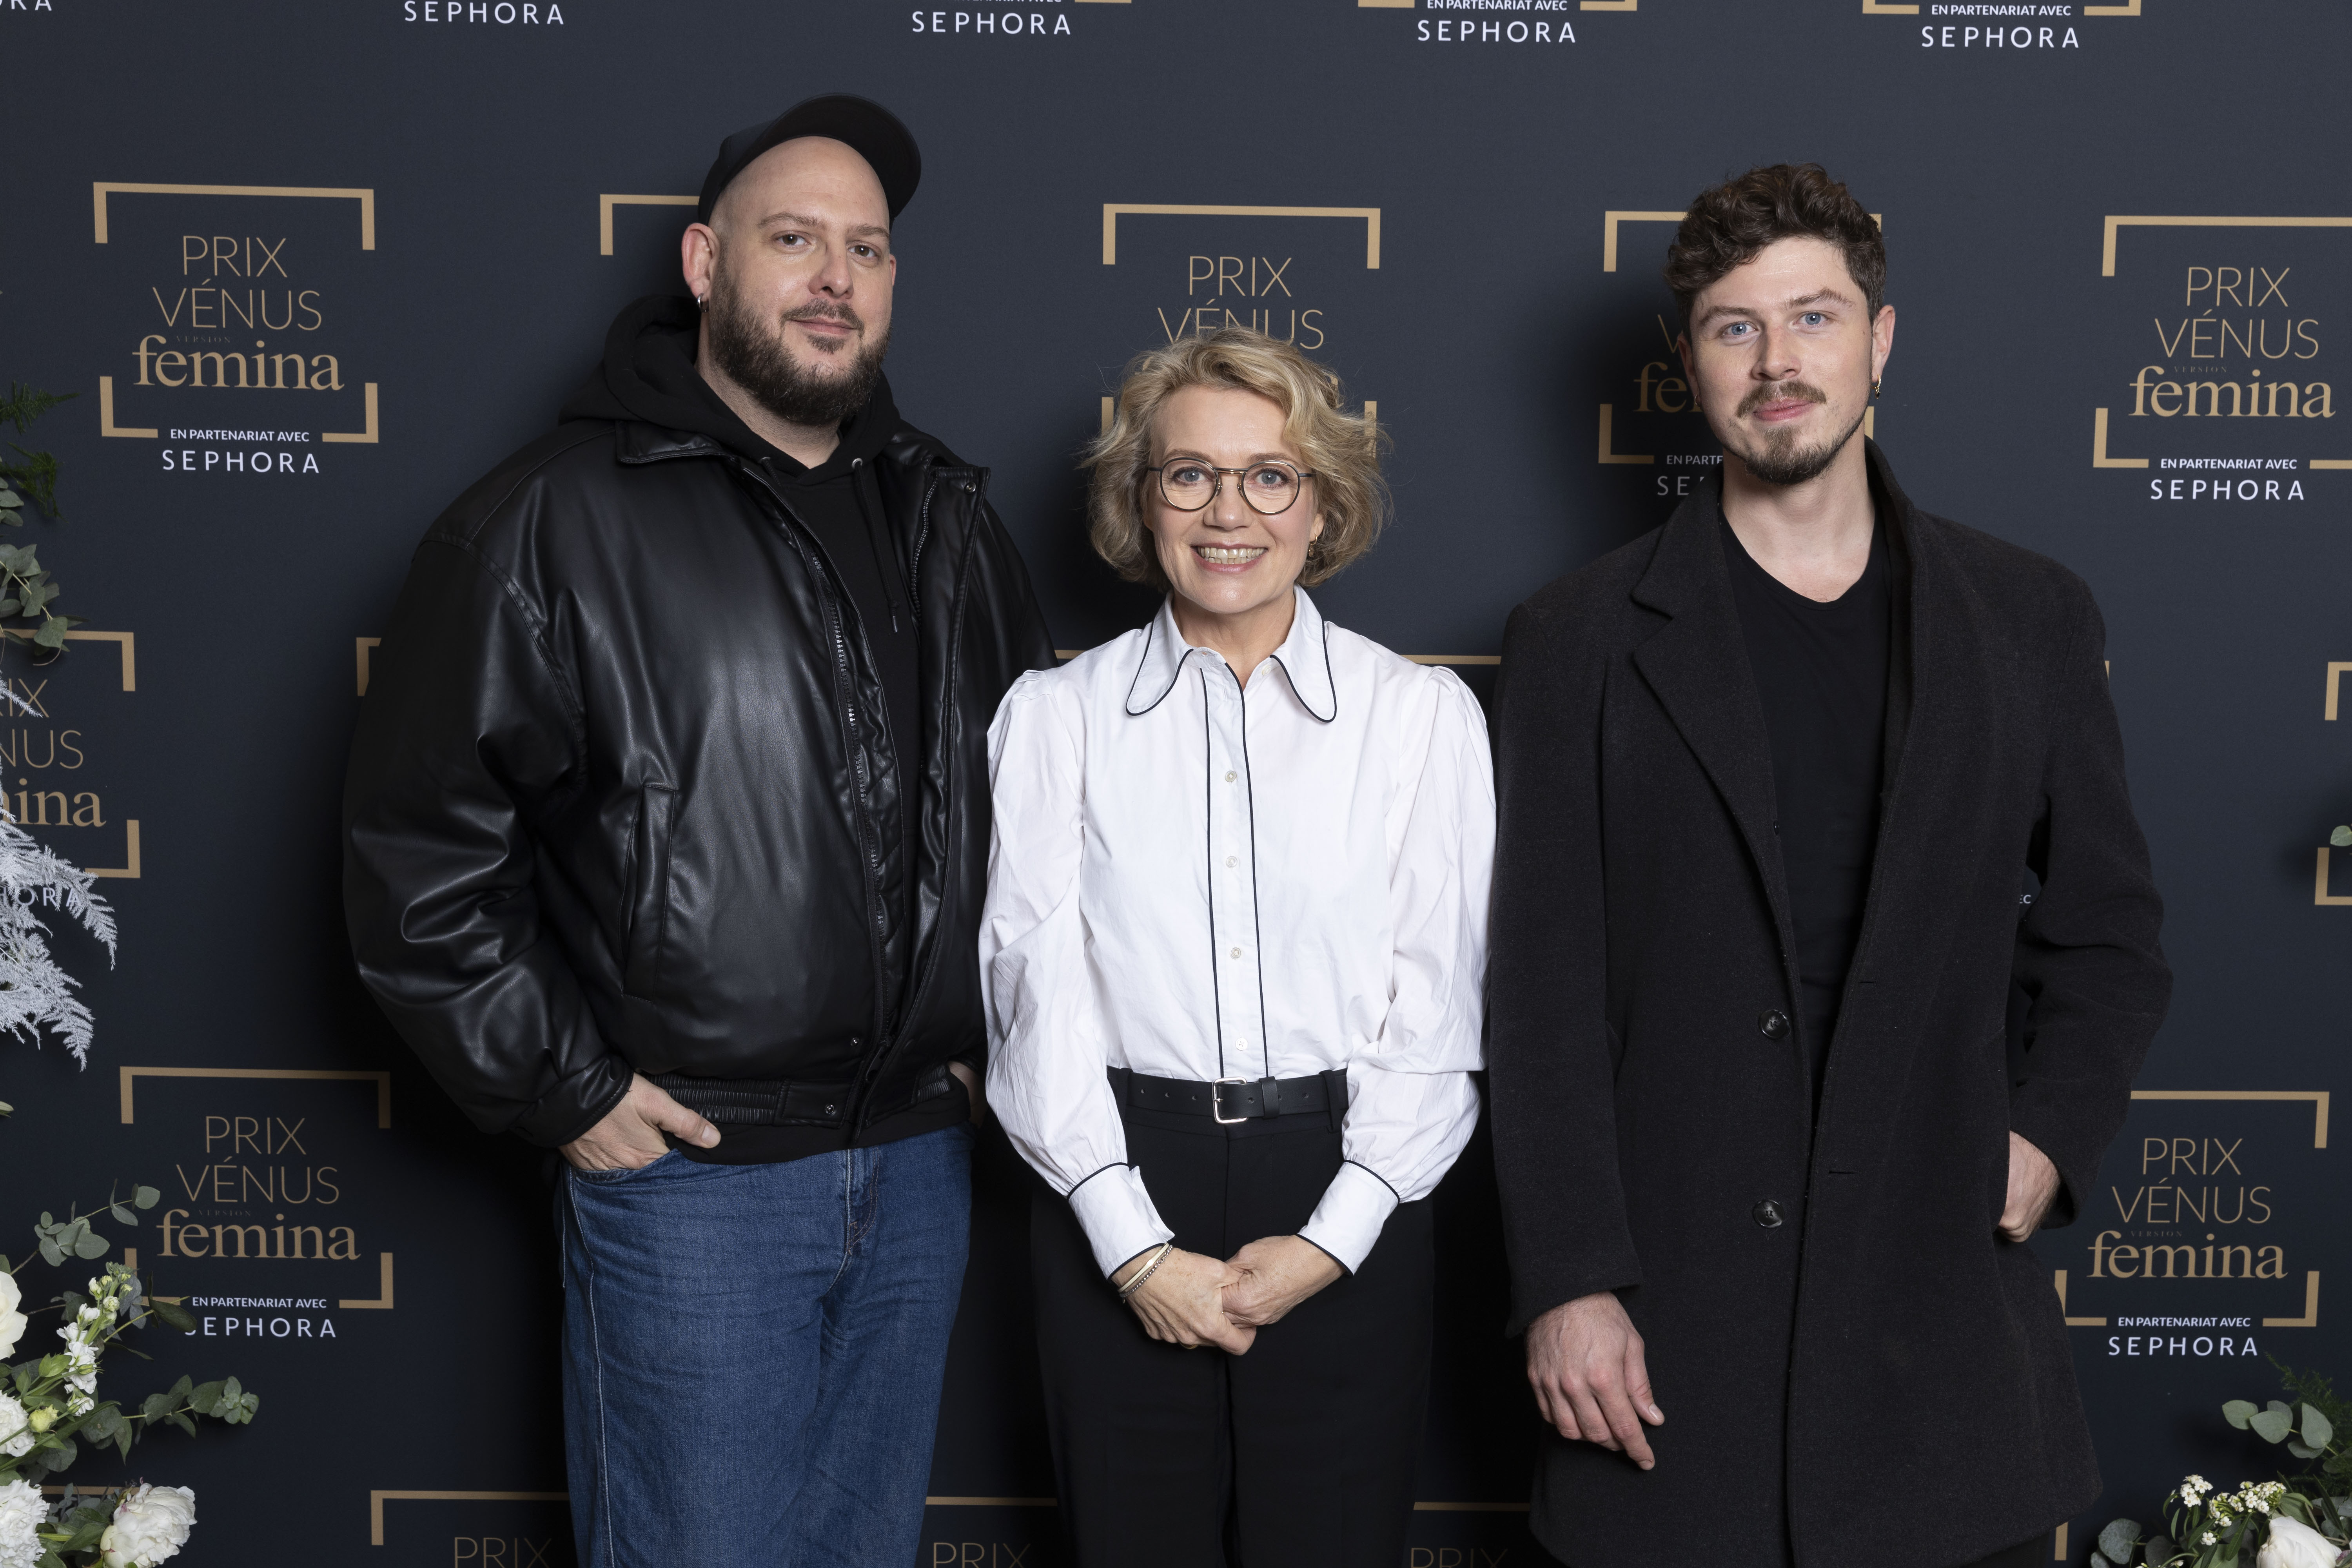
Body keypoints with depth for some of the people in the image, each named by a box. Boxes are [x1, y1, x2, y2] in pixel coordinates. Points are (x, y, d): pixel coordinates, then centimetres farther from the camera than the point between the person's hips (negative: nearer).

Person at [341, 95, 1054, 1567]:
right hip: (690, 1170, -5)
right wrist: (562, 1088, -8)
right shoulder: (556, 519, -8)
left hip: (921, 1161, 5)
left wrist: (998, 1033, 10)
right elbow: (417, 841, -8)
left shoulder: (949, 519, 9)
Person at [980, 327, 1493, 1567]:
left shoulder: (1424, 715, 2)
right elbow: (1037, 989, -2)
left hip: (1347, 1197, 0)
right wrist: (1136, 1247, -9)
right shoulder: (1055, 716, 3)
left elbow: (1437, 1000, 0)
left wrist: (1336, 1238, -8)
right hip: (1116, 1193, 0)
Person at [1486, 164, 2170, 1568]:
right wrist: (1569, 1286, -7)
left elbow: (2109, 934, 12)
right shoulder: (1584, 639, 0)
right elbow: (1544, 993, -3)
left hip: (1942, 1289, 2)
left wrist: (2047, 1140, -4)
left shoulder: (2030, 619, 6)